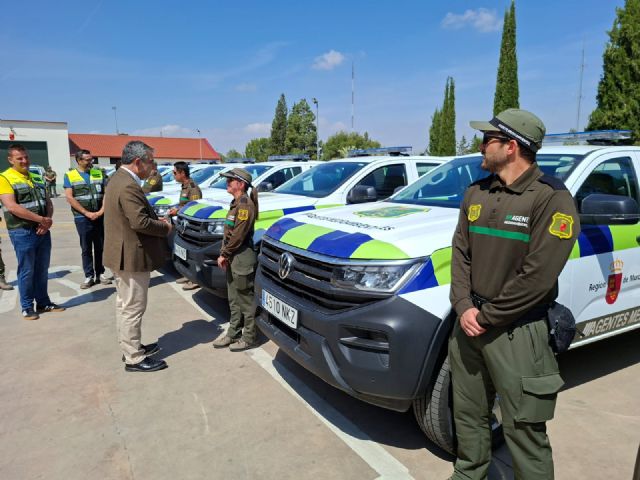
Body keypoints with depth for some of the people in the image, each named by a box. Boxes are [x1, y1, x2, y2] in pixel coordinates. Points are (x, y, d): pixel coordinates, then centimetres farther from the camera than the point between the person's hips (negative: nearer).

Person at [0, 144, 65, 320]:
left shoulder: (37, 178, 14)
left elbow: (48, 202, 12)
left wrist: (48, 220, -7)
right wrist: (40, 219, -18)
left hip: (43, 231, 6)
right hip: (22, 233, -6)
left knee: (42, 270, 13)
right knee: (26, 271, 3)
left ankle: (43, 302, 24)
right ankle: (27, 307, 15)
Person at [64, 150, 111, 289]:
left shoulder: (99, 173, 9)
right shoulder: (70, 176, 2)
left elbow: (107, 193, 5)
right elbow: (70, 198, -5)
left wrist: (101, 211, -8)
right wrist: (87, 213, -13)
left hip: (100, 217, 2)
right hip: (82, 218, -2)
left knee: (100, 247, 8)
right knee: (86, 248, 3)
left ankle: (100, 273, 17)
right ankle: (89, 276, 9)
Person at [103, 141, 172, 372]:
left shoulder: (119, 178, 11)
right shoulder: (128, 186, -22)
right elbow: (140, 222, -27)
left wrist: (157, 220, 5)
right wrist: (165, 227, -12)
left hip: (123, 254, 11)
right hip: (132, 257, -11)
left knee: (125, 305, 19)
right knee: (133, 308, -1)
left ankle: (129, 346, 33)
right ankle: (134, 358, 10)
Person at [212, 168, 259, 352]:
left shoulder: (245, 204, -15)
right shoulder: (236, 203, 15)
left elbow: (238, 235, -19)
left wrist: (224, 254, -12)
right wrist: (224, 254, 7)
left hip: (242, 257, -9)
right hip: (233, 258, 9)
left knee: (245, 299, 1)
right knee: (234, 299, 16)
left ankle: (249, 338, 11)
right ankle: (233, 333, 27)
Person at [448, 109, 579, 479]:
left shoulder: (552, 198, -13)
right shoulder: (476, 193, 8)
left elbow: (537, 277, -18)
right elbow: (460, 253, 6)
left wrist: (487, 317, -14)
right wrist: (464, 307, -7)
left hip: (516, 331, -6)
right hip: (469, 322, 7)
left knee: (523, 429, 6)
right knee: (468, 414, 21)